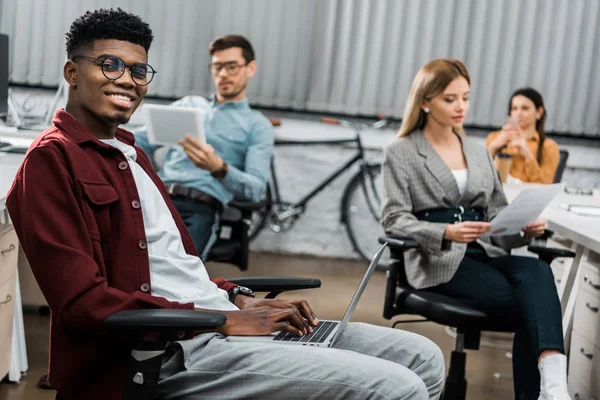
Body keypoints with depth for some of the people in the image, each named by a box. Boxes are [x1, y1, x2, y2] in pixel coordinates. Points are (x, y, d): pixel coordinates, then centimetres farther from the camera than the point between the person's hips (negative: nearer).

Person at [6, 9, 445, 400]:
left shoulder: (128, 151, 23)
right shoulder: (52, 157, -6)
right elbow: (83, 301, -16)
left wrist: (242, 301, 4)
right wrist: (225, 322, -15)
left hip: (223, 320, 9)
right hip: (167, 352, -9)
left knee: (422, 357, 5)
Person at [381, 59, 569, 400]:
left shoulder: (479, 152, 24)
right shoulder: (401, 154, 7)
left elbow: (498, 214, 20)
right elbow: (394, 220, -5)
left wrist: (526, 227, -4)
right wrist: (446, 233, -23)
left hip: (486, 253, 4)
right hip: (438, 260, -4)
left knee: (537, 272, -33)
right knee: (532, 305, -30)